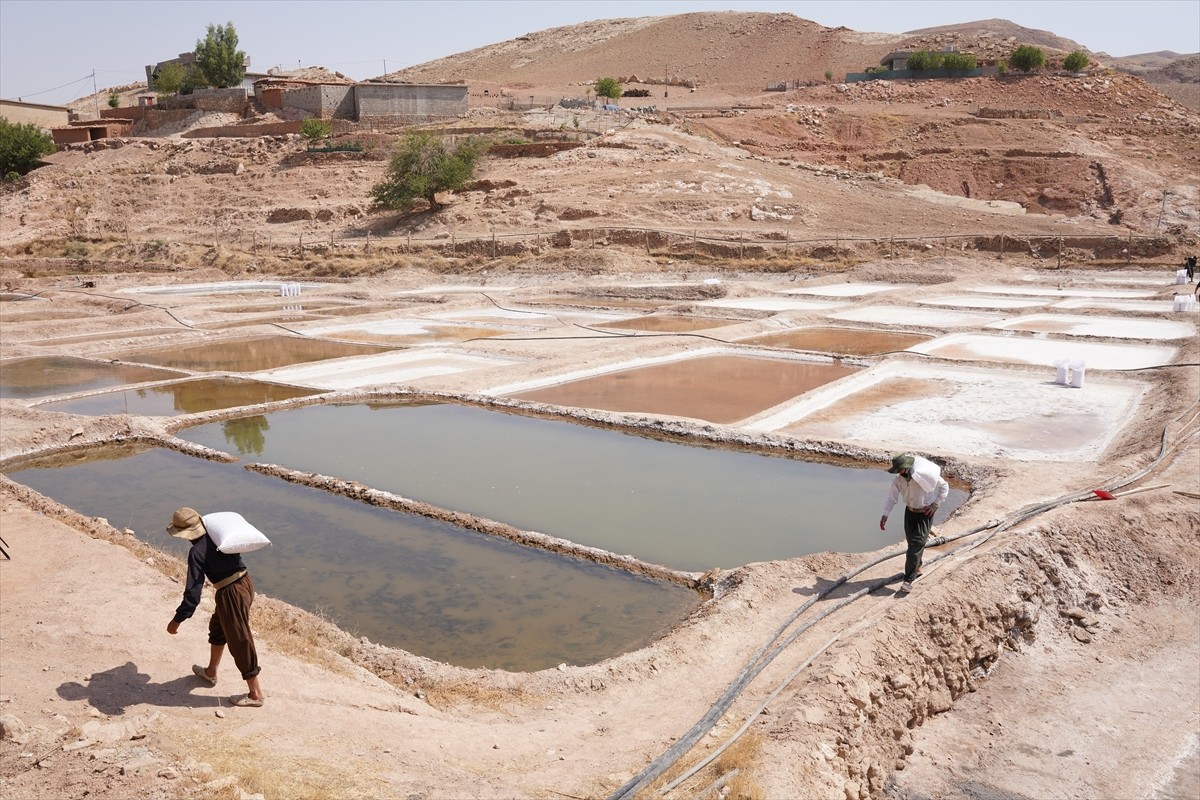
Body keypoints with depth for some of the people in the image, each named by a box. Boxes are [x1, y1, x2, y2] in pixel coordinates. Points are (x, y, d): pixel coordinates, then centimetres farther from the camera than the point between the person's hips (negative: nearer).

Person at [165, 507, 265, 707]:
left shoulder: (197, 552, -17)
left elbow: (193, 592, -19)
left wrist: (177, 619, -12)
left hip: (231, 594, -9)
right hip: (245, 583, 9)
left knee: (240, 642, 2)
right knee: (218, 629, 29)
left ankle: (255, 694, 11)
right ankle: (210, 672, 48)